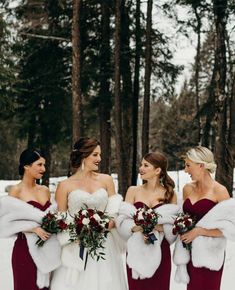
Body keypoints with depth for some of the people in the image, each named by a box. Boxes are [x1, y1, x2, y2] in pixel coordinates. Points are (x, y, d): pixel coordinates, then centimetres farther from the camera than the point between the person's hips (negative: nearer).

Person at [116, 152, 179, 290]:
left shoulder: (169, 194, 3)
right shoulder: (133, 191, 5)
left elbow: (173, 226, -3)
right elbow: (123, 221, -3)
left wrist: (158, 227, -20)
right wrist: (140, 228, -19)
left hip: (160, 253, 0)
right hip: (136, 252, 0)